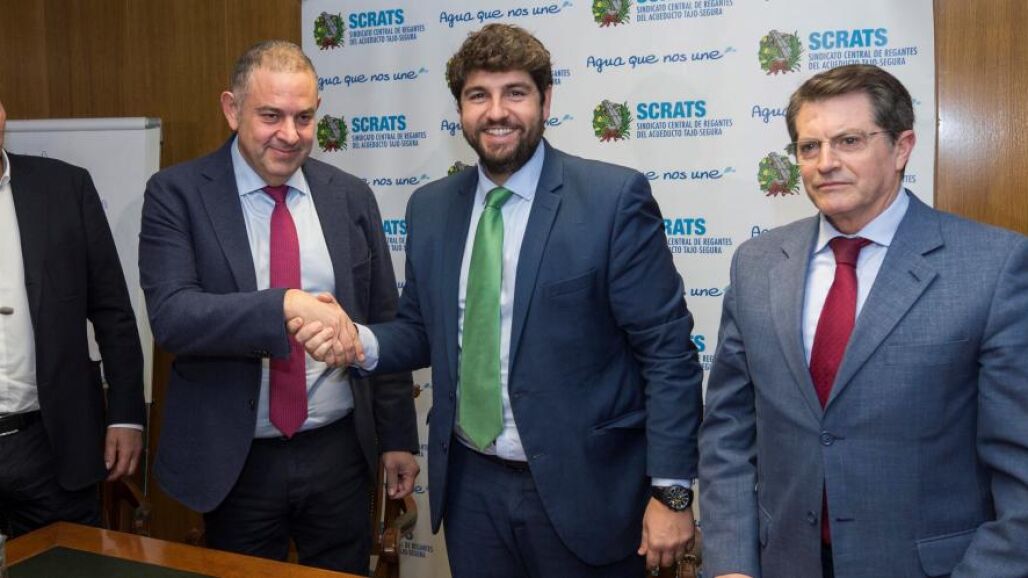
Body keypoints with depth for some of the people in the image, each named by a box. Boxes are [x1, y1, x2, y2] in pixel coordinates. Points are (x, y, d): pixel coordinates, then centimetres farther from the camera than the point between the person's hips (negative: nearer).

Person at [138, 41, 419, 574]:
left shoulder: (350, 196, 2)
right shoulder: (177, 193, -6)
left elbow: (383, 323, 6)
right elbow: (171, 315, -19)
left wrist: (398, 436, 8)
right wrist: (283, 305, -34)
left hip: (338, 452, 2)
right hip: (234, 461, -2)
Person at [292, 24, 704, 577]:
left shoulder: (614, 197, -11)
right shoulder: (430, 207, 4)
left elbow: (667, 349, -10)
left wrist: (671, 490, -12)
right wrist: (362, 342, -8)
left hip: (579, 486, -4)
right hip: (469, 484, 4)